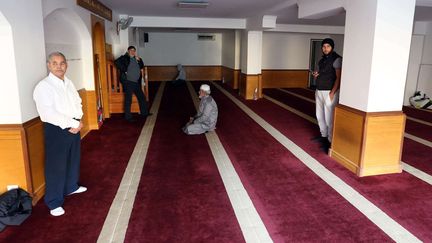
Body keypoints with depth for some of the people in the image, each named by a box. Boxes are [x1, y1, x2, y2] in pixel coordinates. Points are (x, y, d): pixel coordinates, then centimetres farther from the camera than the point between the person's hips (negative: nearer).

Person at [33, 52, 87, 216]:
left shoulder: (69, 83, 10)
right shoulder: (43, 86, -13)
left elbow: (78, 103, 12)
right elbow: (47, 113, -22)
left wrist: (77, 122, -6)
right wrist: (72, 124, -20)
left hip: (74, 127, 7)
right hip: (56, 130, -7)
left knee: (73, 160, 20)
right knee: (56, 166, 0)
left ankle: (71, 187, 42)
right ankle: (54, 202, 12)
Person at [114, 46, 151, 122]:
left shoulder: (136, 59, 16)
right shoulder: (125, 58, -5)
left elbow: (142, 66, 16)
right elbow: (117, 62, -19)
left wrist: (138, 59, 1)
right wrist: (124, 70, -17)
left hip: (136, 82, 8)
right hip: (128, 82, -7)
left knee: (142, 97, 14)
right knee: (128, 100, -3)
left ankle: (144, 113, 28)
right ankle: (128, 117, 4)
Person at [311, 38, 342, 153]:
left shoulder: (336, 59, -9)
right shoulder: (322, 60, 14)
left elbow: (338, 77, -14)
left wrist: (332, 93, -20)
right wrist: (316, 75, 2)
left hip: (329, 92, -8)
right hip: (319, 91, 8)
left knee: (329, 117, -8)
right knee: (320, 115, 14)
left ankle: (331, 141, -1)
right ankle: (324, 136, 29)